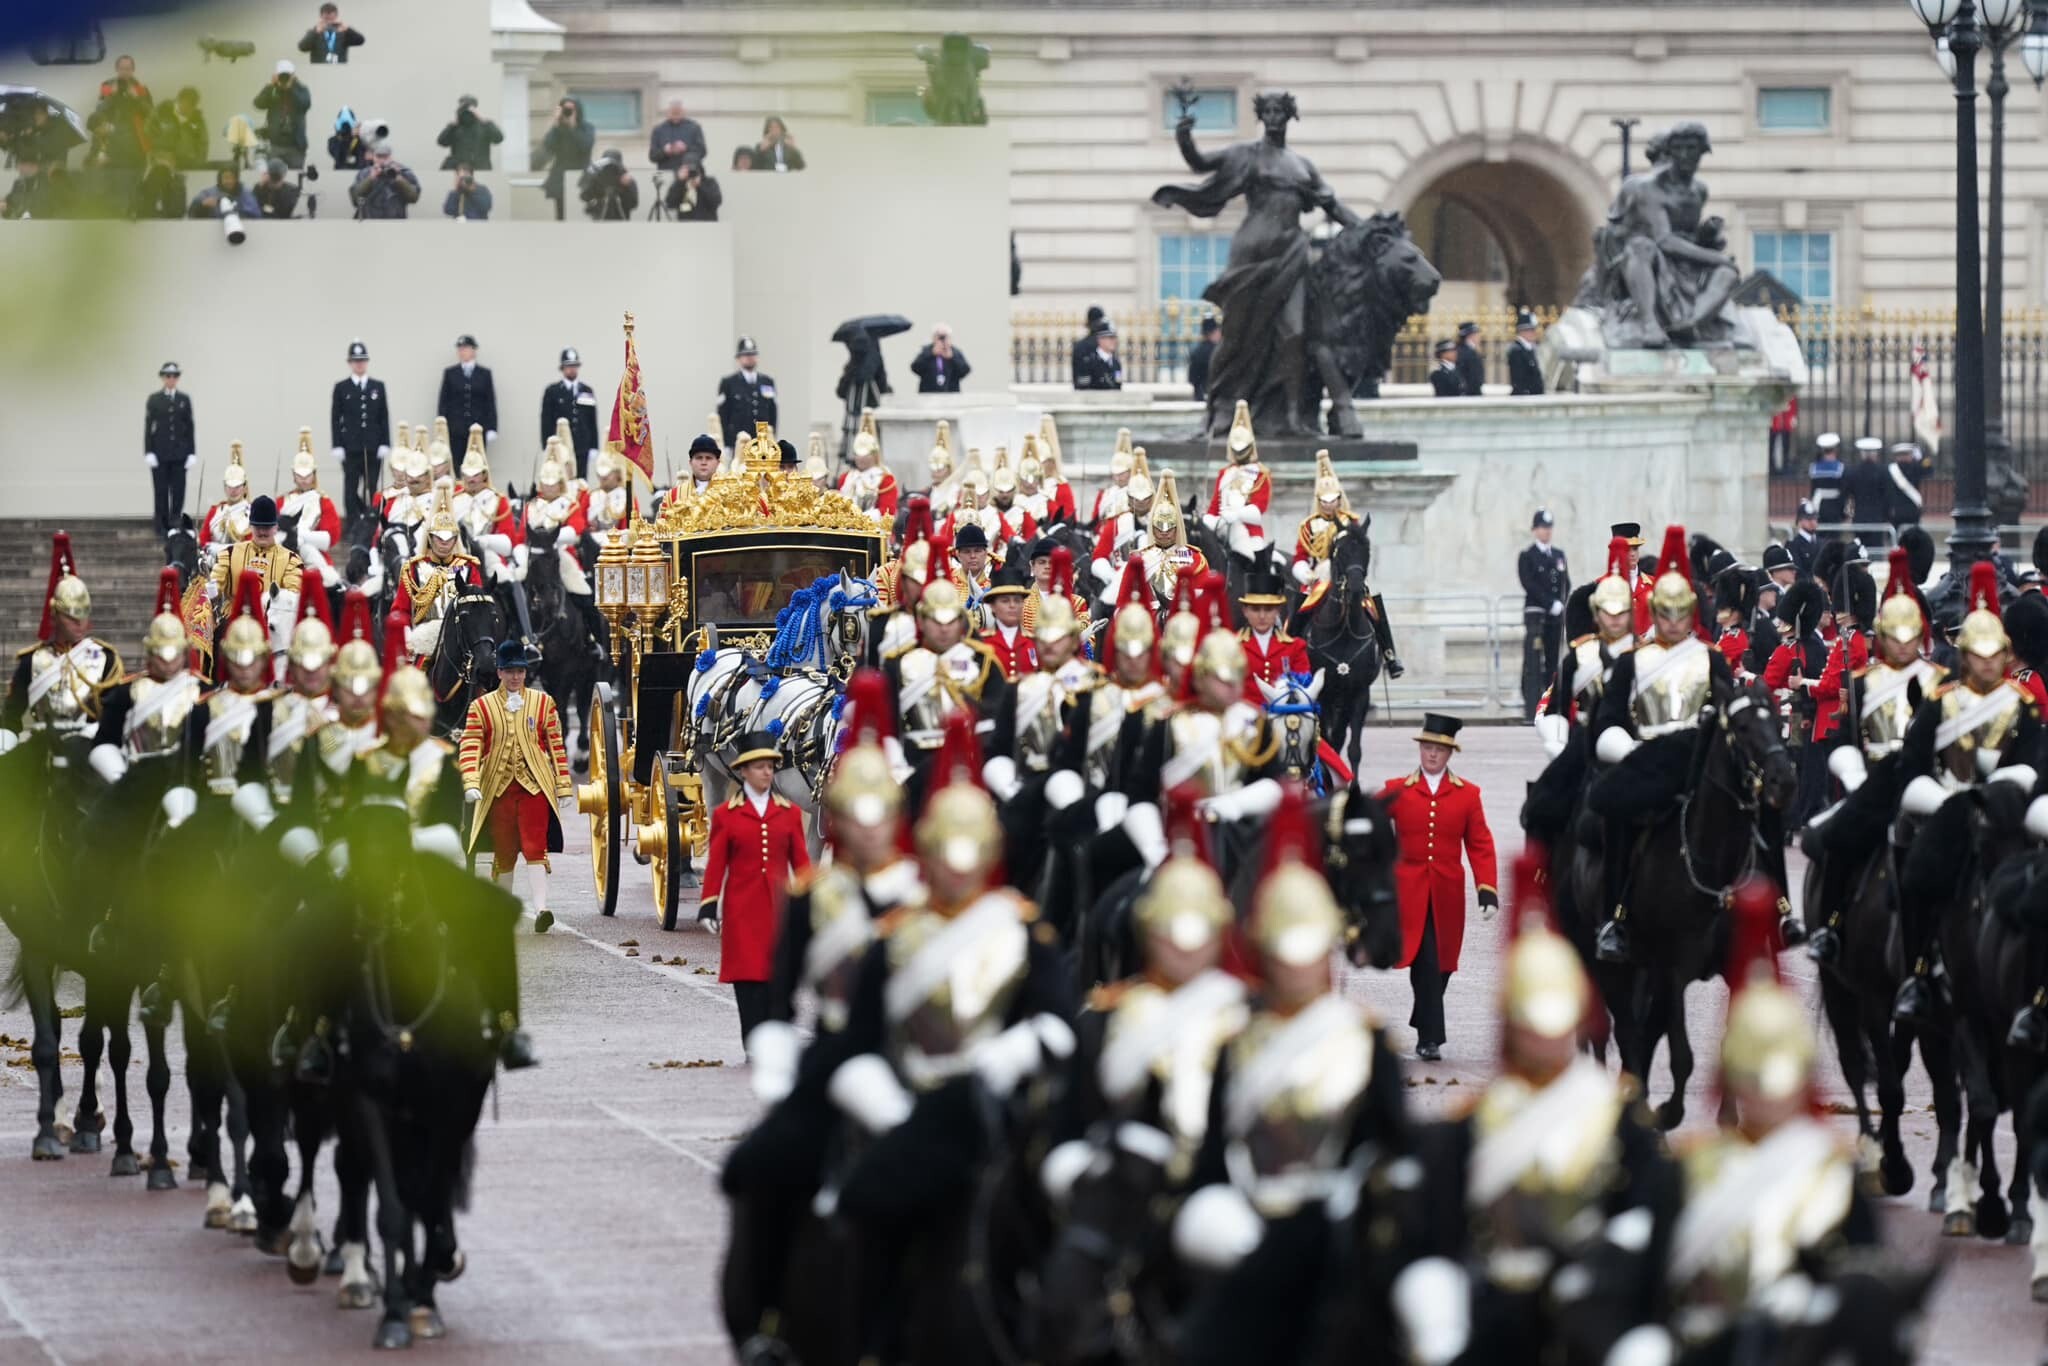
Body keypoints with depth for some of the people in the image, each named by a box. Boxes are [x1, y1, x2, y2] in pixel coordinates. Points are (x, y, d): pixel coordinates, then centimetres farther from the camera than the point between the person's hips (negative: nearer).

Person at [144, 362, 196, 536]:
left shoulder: (184, 399, 8)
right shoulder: (154, 400, 3)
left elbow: (190, 427, 7)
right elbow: (148, 426, 0)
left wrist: (192, 453, 0)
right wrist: (149, 453, -7)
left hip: (179, 452, 1)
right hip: (160, 453, -1)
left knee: (178, 489, -1)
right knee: (161, 490, 0)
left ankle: (175, 523, 6)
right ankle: (162, 527, 6)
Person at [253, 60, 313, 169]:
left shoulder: (301, 90, 2)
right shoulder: (271, 90, 6)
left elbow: (305, 104, -17)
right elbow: (259, 103, -8)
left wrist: (291, 88, -18)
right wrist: (272, 87, -16)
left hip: (295, 145, -1)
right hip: (275, 144, 1)